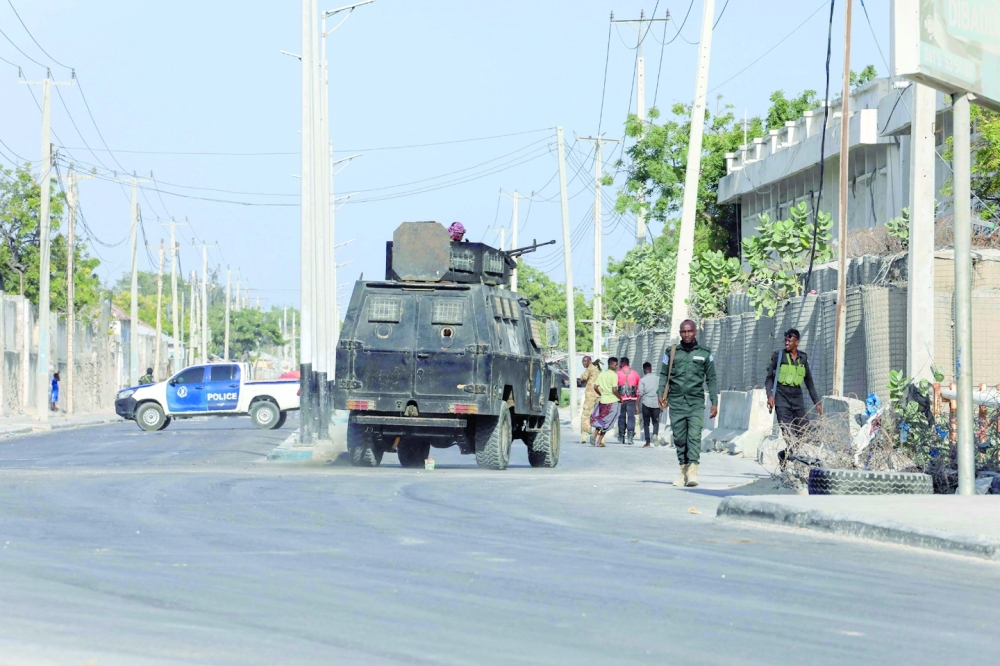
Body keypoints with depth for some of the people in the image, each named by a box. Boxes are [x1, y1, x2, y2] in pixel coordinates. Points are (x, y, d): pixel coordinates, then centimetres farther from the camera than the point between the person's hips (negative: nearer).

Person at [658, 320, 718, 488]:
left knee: (694, 436, -15)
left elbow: (711, 379, 11)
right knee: (679, 438, 3)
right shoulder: (671, 352, 11)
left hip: (696, 402, -2)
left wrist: (714, 402, 6)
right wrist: (660, 393, -3)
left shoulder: (705, 354, 9)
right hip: (676, 402, 2)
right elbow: (663, 375, 13)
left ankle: (693, 470, -22)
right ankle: (683, 472, 10)